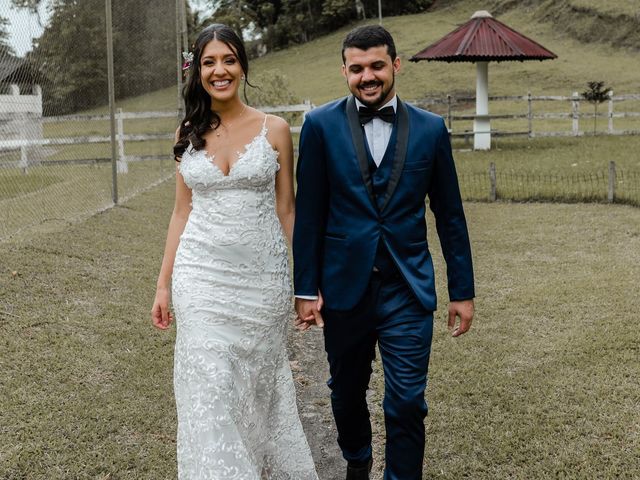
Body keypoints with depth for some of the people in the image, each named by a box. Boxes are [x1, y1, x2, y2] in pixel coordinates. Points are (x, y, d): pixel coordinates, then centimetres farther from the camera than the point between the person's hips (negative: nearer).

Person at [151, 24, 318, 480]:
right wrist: (164, 284, 8)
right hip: (203, 276, 1)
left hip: (262, 275, -1)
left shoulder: (274, 129, -1)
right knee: (210, 391, -2)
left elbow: (286, 209, 3)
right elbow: (182, 212, 10)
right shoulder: (189, 133, 5)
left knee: (260, 383, 10)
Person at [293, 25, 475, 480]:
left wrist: (463, 291, 5)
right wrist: (306, 288, -3)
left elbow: (450, 216, 4)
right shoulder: (321, 125, -3)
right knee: (347, 394, 18)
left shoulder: (431, 129, 0)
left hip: (408, 290, 0)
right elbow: (309, 215, -2)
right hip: (344, 287, 1)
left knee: (407, 404, -3)